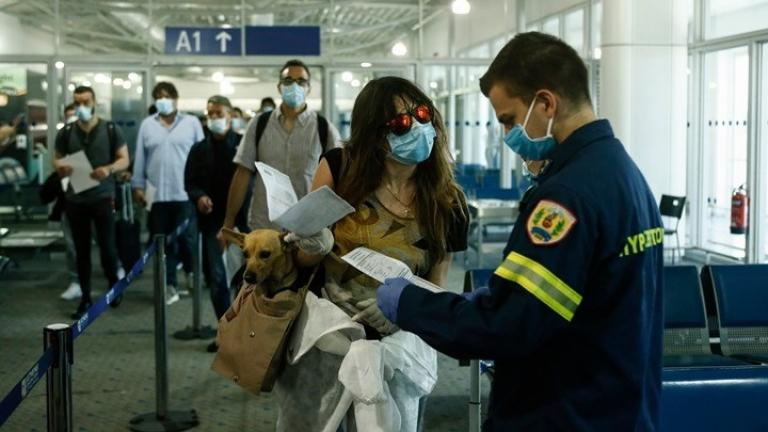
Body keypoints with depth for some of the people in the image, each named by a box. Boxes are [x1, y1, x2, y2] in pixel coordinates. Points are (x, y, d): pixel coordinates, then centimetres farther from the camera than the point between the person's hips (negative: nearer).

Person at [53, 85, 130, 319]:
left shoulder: (111, 129, -1)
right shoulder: (66, 132, 6)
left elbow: (124, 159, 0)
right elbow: (56, 159, 13)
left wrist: (109, 169, -20)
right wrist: (60, 166, -12)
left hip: (103, 197, -2)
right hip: (75, 199, 2)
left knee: (107, 245, -1)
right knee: (81, 250, 7)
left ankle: (113, 285, 25)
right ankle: (85, 298, 14)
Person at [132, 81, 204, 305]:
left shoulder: (191, 123, 2)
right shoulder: (147, 125, 8)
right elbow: (140, 158, 10)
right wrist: (138, 186, 6)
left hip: (185, 194, -2)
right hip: (157, 194, 2)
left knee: (187, 239, 1)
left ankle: (190, 271, 30)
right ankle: (170, 286, 12)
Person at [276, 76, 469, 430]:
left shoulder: (447, 202, -8)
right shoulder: (339, 168, -10)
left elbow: (436, 286, 1)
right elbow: (303, 259, -1)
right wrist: (312, 247, -24)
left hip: (395, 340, 0)